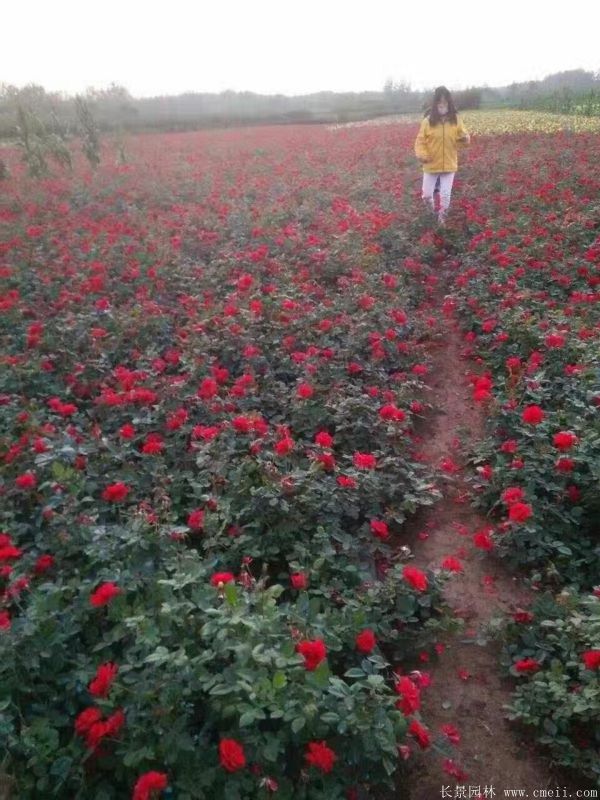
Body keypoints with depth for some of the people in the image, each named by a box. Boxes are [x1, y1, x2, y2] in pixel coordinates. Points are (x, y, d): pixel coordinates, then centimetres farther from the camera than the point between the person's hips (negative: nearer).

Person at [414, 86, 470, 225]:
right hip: (431, 165, -1)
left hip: (449, 165, 1)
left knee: (445, 195, 4)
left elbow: (462, 138, 4)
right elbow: (420, 140, -3)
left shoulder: (456, 119, -2)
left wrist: (464, 137, -20)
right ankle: (431, 211, 38)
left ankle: (442, 218, 26)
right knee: (427, 194, 6)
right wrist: (422, 154, -21)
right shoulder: (428, 120, -7)